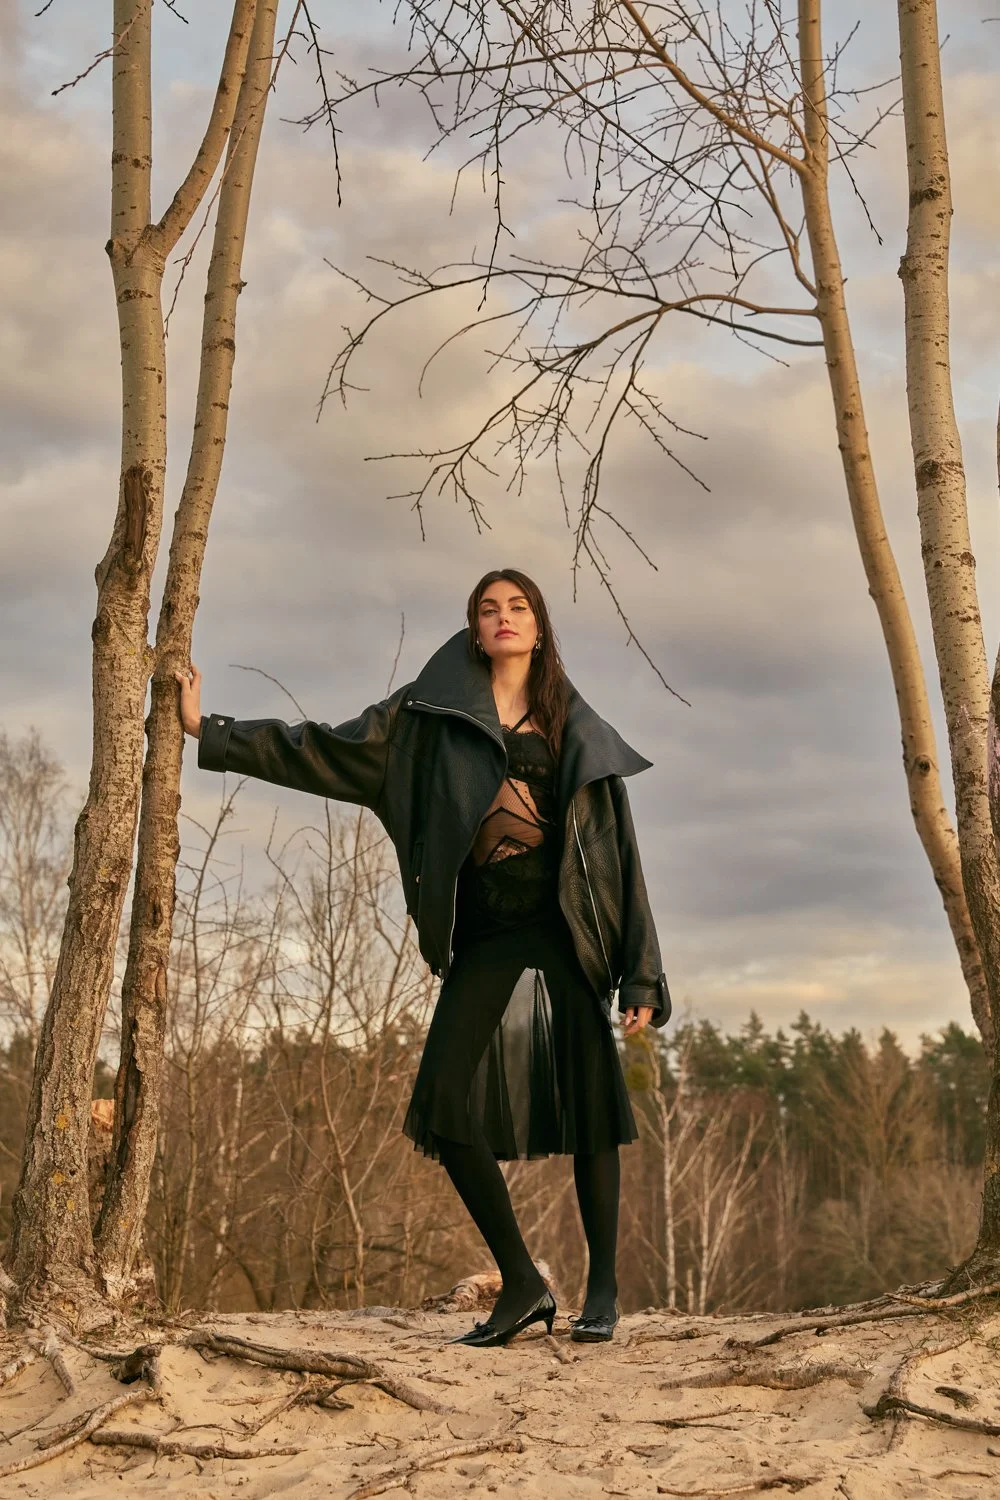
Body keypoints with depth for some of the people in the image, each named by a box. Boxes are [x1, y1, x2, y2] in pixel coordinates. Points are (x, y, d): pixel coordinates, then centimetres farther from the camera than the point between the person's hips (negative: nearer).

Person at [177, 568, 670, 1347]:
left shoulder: (576, 731, 11)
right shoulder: (435, 712, 11)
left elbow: (617, 850, 7)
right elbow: (326, 750, 9)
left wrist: (641, 975, 1)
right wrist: (212, 732, 3)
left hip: (563, 925, -1)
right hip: (485, 933, 1)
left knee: (588, 1103, -6)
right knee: (446, 1107, -10)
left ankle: (604, 1287, 7)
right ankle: (523, 1282, 2)